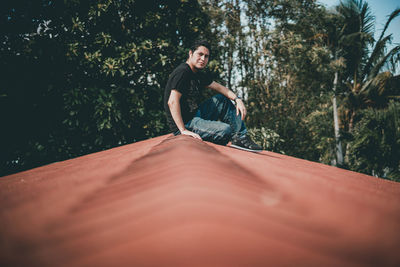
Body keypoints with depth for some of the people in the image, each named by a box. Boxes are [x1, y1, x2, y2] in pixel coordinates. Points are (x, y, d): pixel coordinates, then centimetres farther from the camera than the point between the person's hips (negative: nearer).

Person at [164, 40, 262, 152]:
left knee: (222, 100, 14)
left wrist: (237, 99, 4)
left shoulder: (199, 75, 12)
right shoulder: (182, 72, -19)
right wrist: (183, 130, -30)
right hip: (185, 123, -11)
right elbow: (172, 102, -27)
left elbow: (219, 87, 21)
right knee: (225, 130, -25)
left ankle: (240, 137, 6)